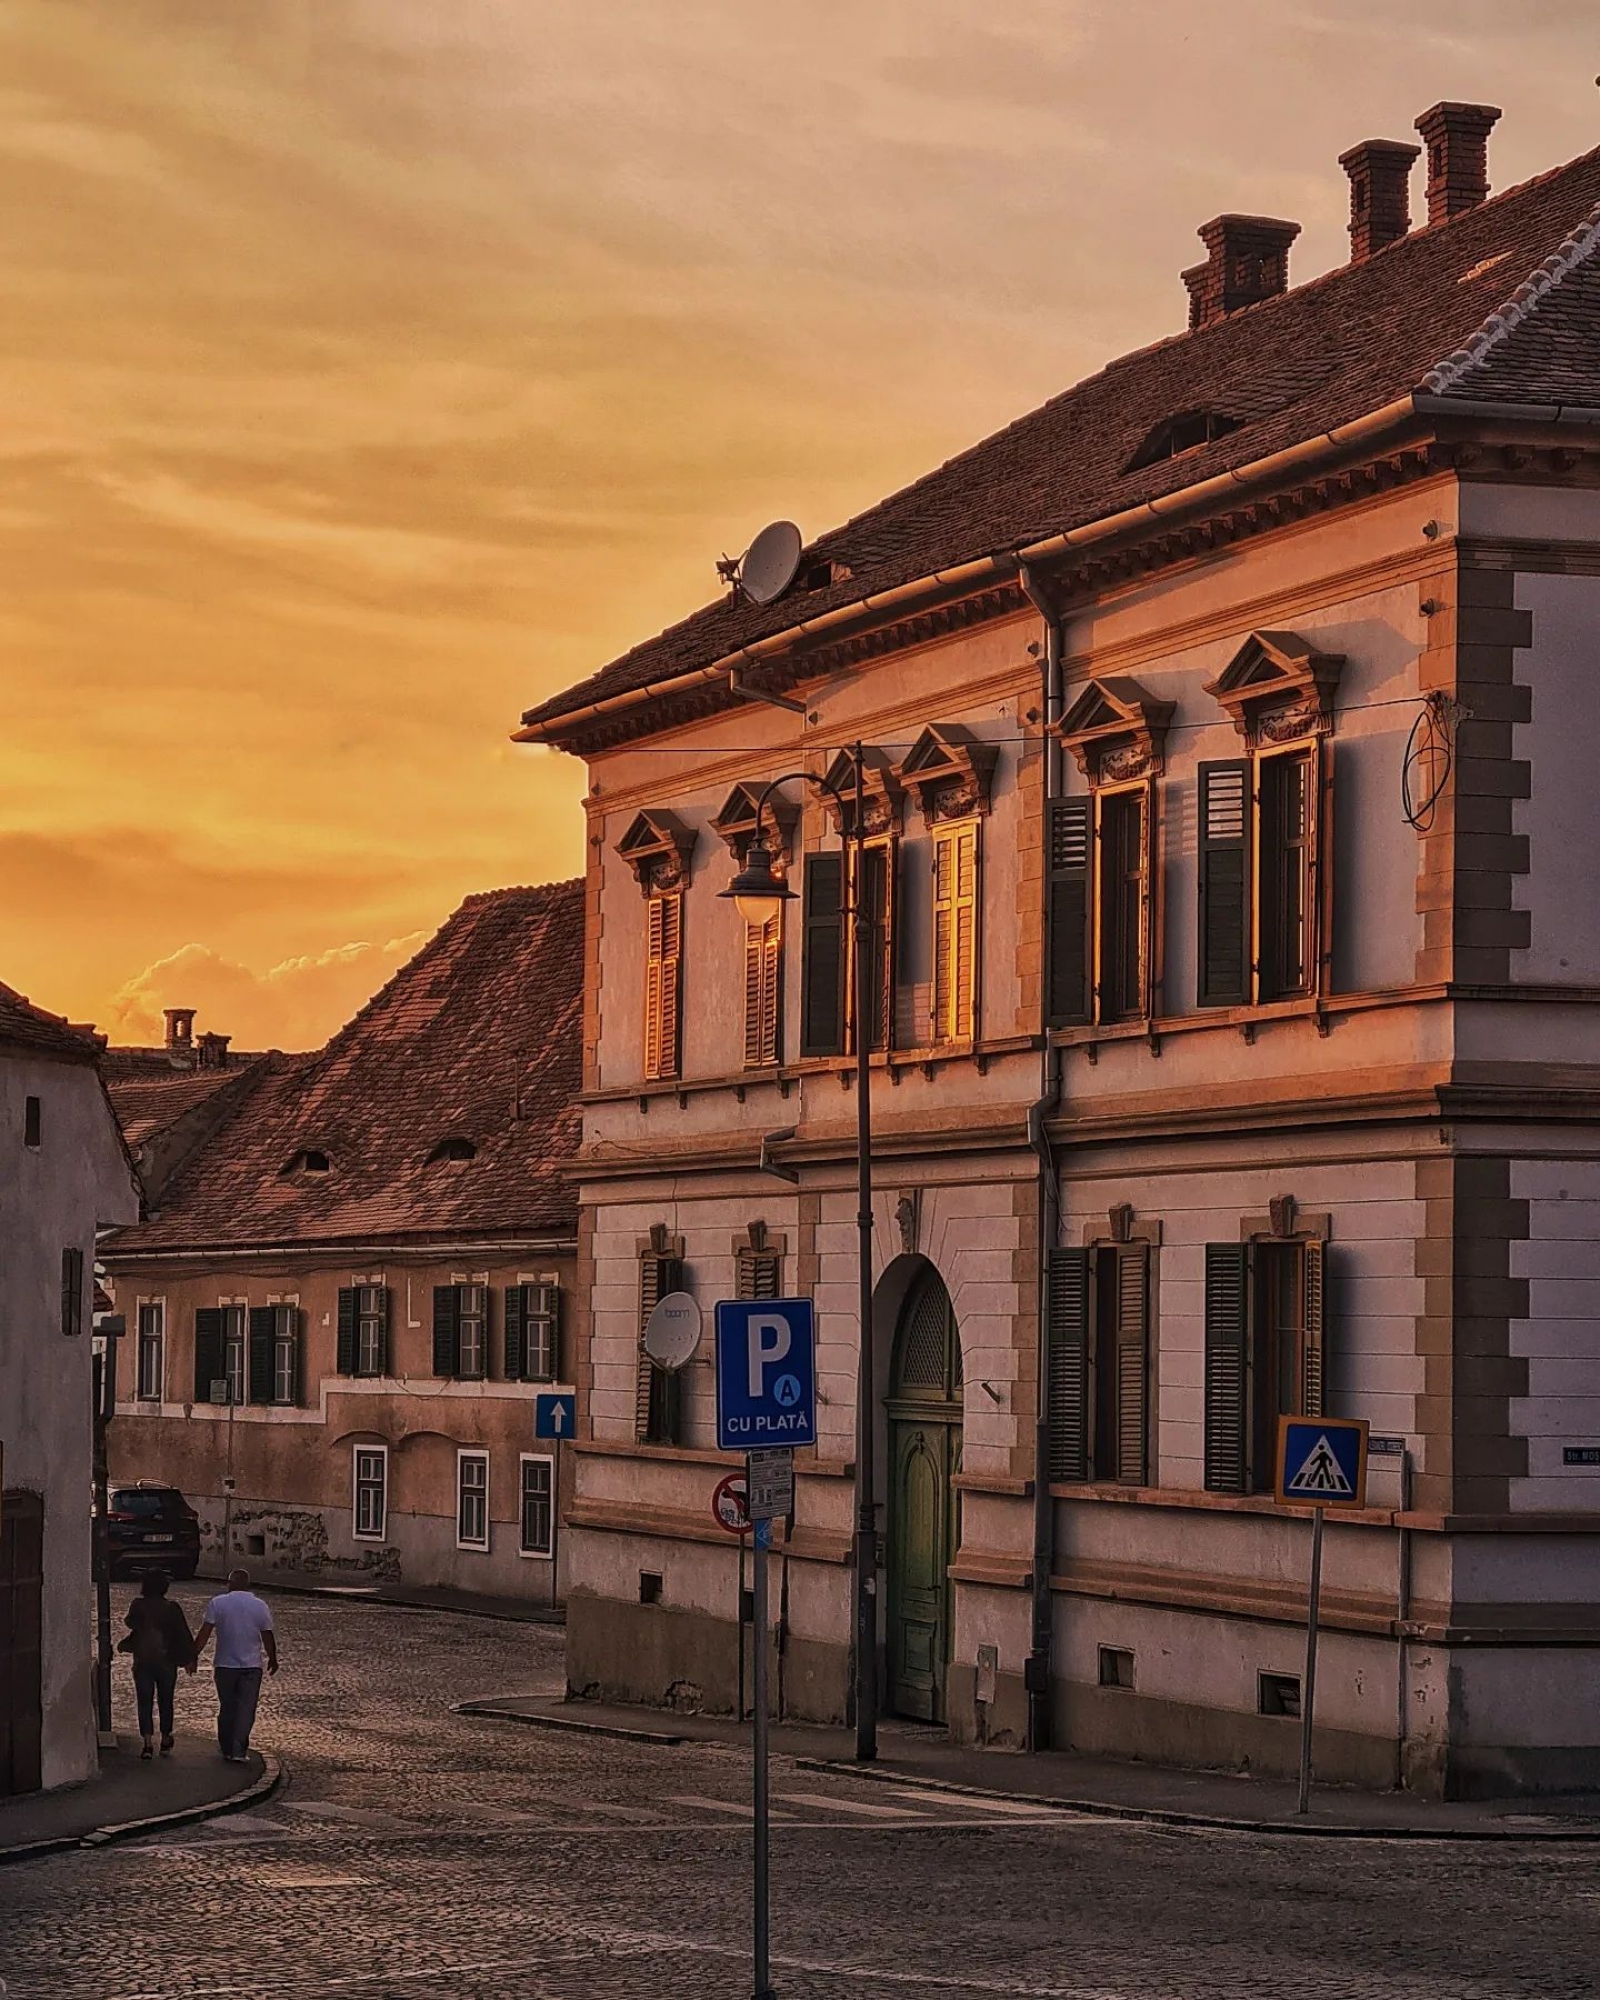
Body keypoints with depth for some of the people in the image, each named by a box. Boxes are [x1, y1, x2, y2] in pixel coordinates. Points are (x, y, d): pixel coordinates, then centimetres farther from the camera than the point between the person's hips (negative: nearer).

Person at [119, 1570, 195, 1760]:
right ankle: (165, 1741, 22)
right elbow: (184, 1635, -3)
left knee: (145, 1702, 2)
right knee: (165, 1702, 15)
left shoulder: (138, 1605, -8)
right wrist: (190, 1659, 5)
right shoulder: (172, 1608, -6)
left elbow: (131, 1623, 8)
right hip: (167, 1662, 1)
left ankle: (148, 1743, -7)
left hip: (143, 1662, -1)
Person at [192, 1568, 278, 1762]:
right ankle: (239, 1751, -8)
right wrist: (273, 1659, 19)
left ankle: (227, 1749, 22)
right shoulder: (260, 1606, -1)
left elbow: (205, 1632, -8)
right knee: (246, 1709, 1)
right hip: (252, 1666, 0)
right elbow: (268, 1636, 5)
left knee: (226, 1708, 14)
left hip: (225, 1665, 0)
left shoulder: (218, 1603, -5)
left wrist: (194, 1654, -3)